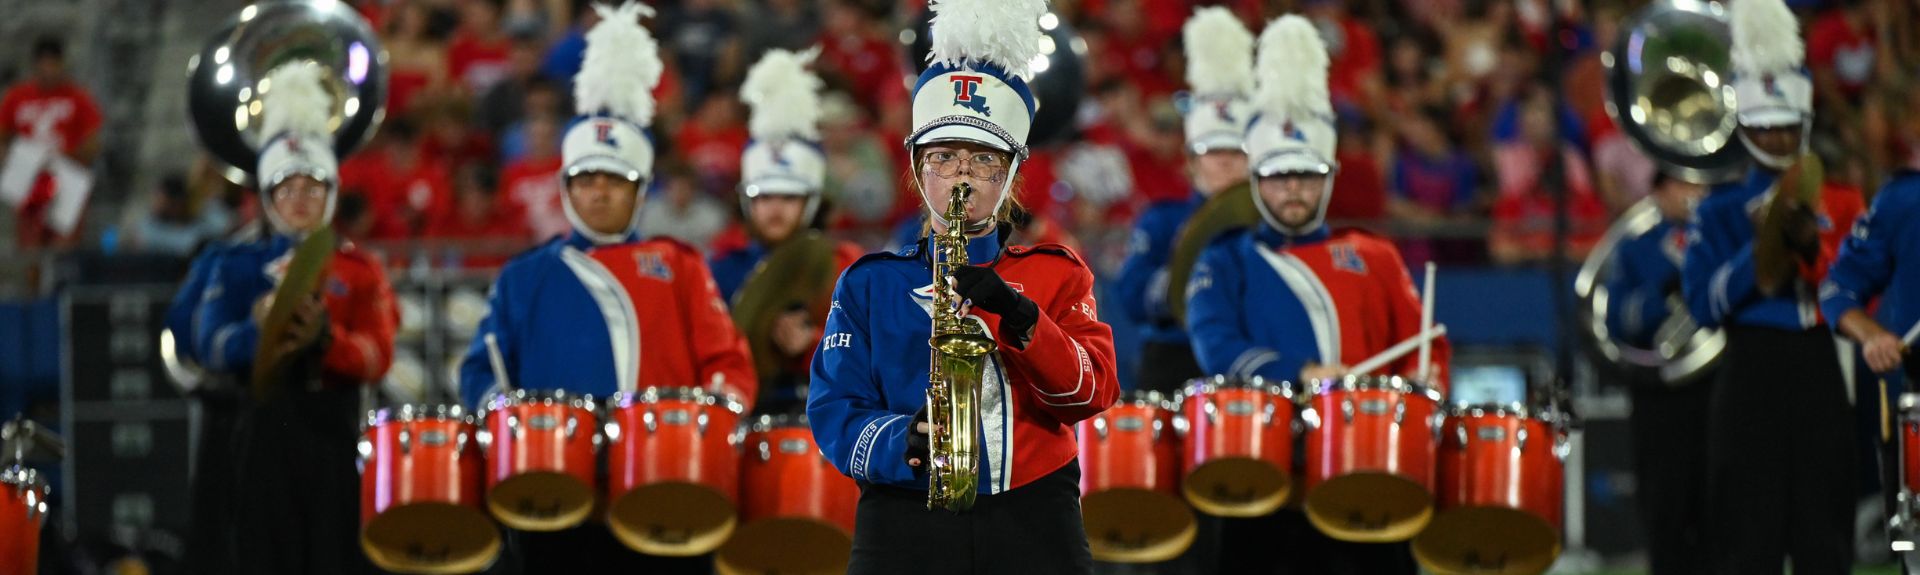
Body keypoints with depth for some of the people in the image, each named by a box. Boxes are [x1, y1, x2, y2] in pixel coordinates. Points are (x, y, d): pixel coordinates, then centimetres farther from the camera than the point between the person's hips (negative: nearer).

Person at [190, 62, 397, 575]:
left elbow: (378, 355, -6)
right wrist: (260, 329, -27)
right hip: (264, 437, 0)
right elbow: (212, 346, -6)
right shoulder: (238, 266, 10)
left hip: (335, 437, 0)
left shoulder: (360, 269, 9)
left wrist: (324, 337, -26)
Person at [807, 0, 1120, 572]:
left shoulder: (1057, 273, 12)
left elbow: (1094, 391, -3)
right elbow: (833, 408, 1)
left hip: (1034, 527, 1)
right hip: (907, 527, -1)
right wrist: (902, 444, -19)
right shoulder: (870, 283, 10)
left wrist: (1019, 316, -18)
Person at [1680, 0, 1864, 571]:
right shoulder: (1720, 211, 6)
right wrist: (1765, 243, -14)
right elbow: (1702, 304, -5)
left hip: (1819, 375, 2)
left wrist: (1811, 242, -13)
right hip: (1751, 379, -2)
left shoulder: (1836, 205, 12)